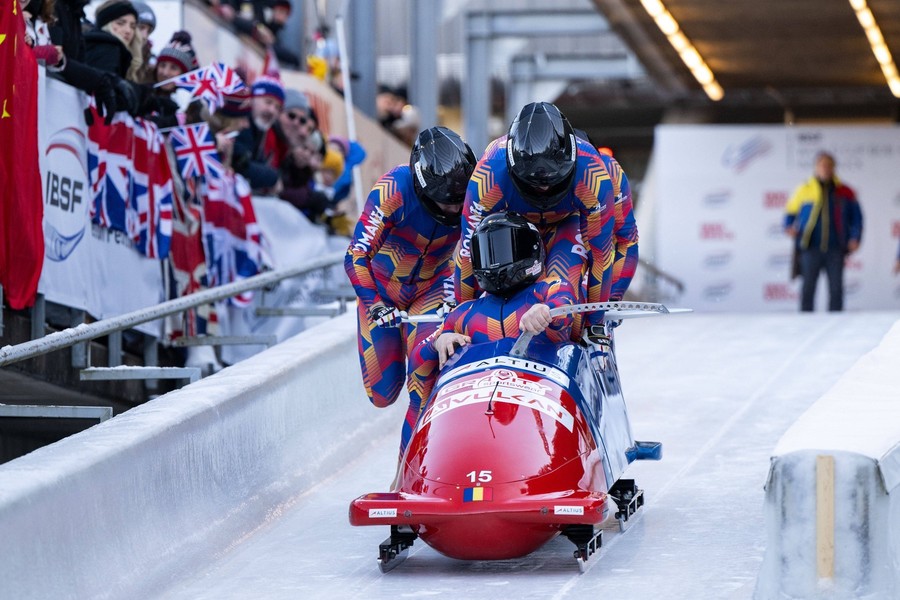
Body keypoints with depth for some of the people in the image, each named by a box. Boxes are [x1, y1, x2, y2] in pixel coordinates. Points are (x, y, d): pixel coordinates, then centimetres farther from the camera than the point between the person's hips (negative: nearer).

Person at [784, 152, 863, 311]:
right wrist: (789, 227, -5)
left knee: (836, 289, 0)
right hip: (811, 248, -1)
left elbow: (856, 218, 13)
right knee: (808, 288, -2)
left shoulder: (845, 193, 8)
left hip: (835, 249, 1)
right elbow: (790, 212, 15)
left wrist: (855, 238, -1)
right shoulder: (804, 190, 7)